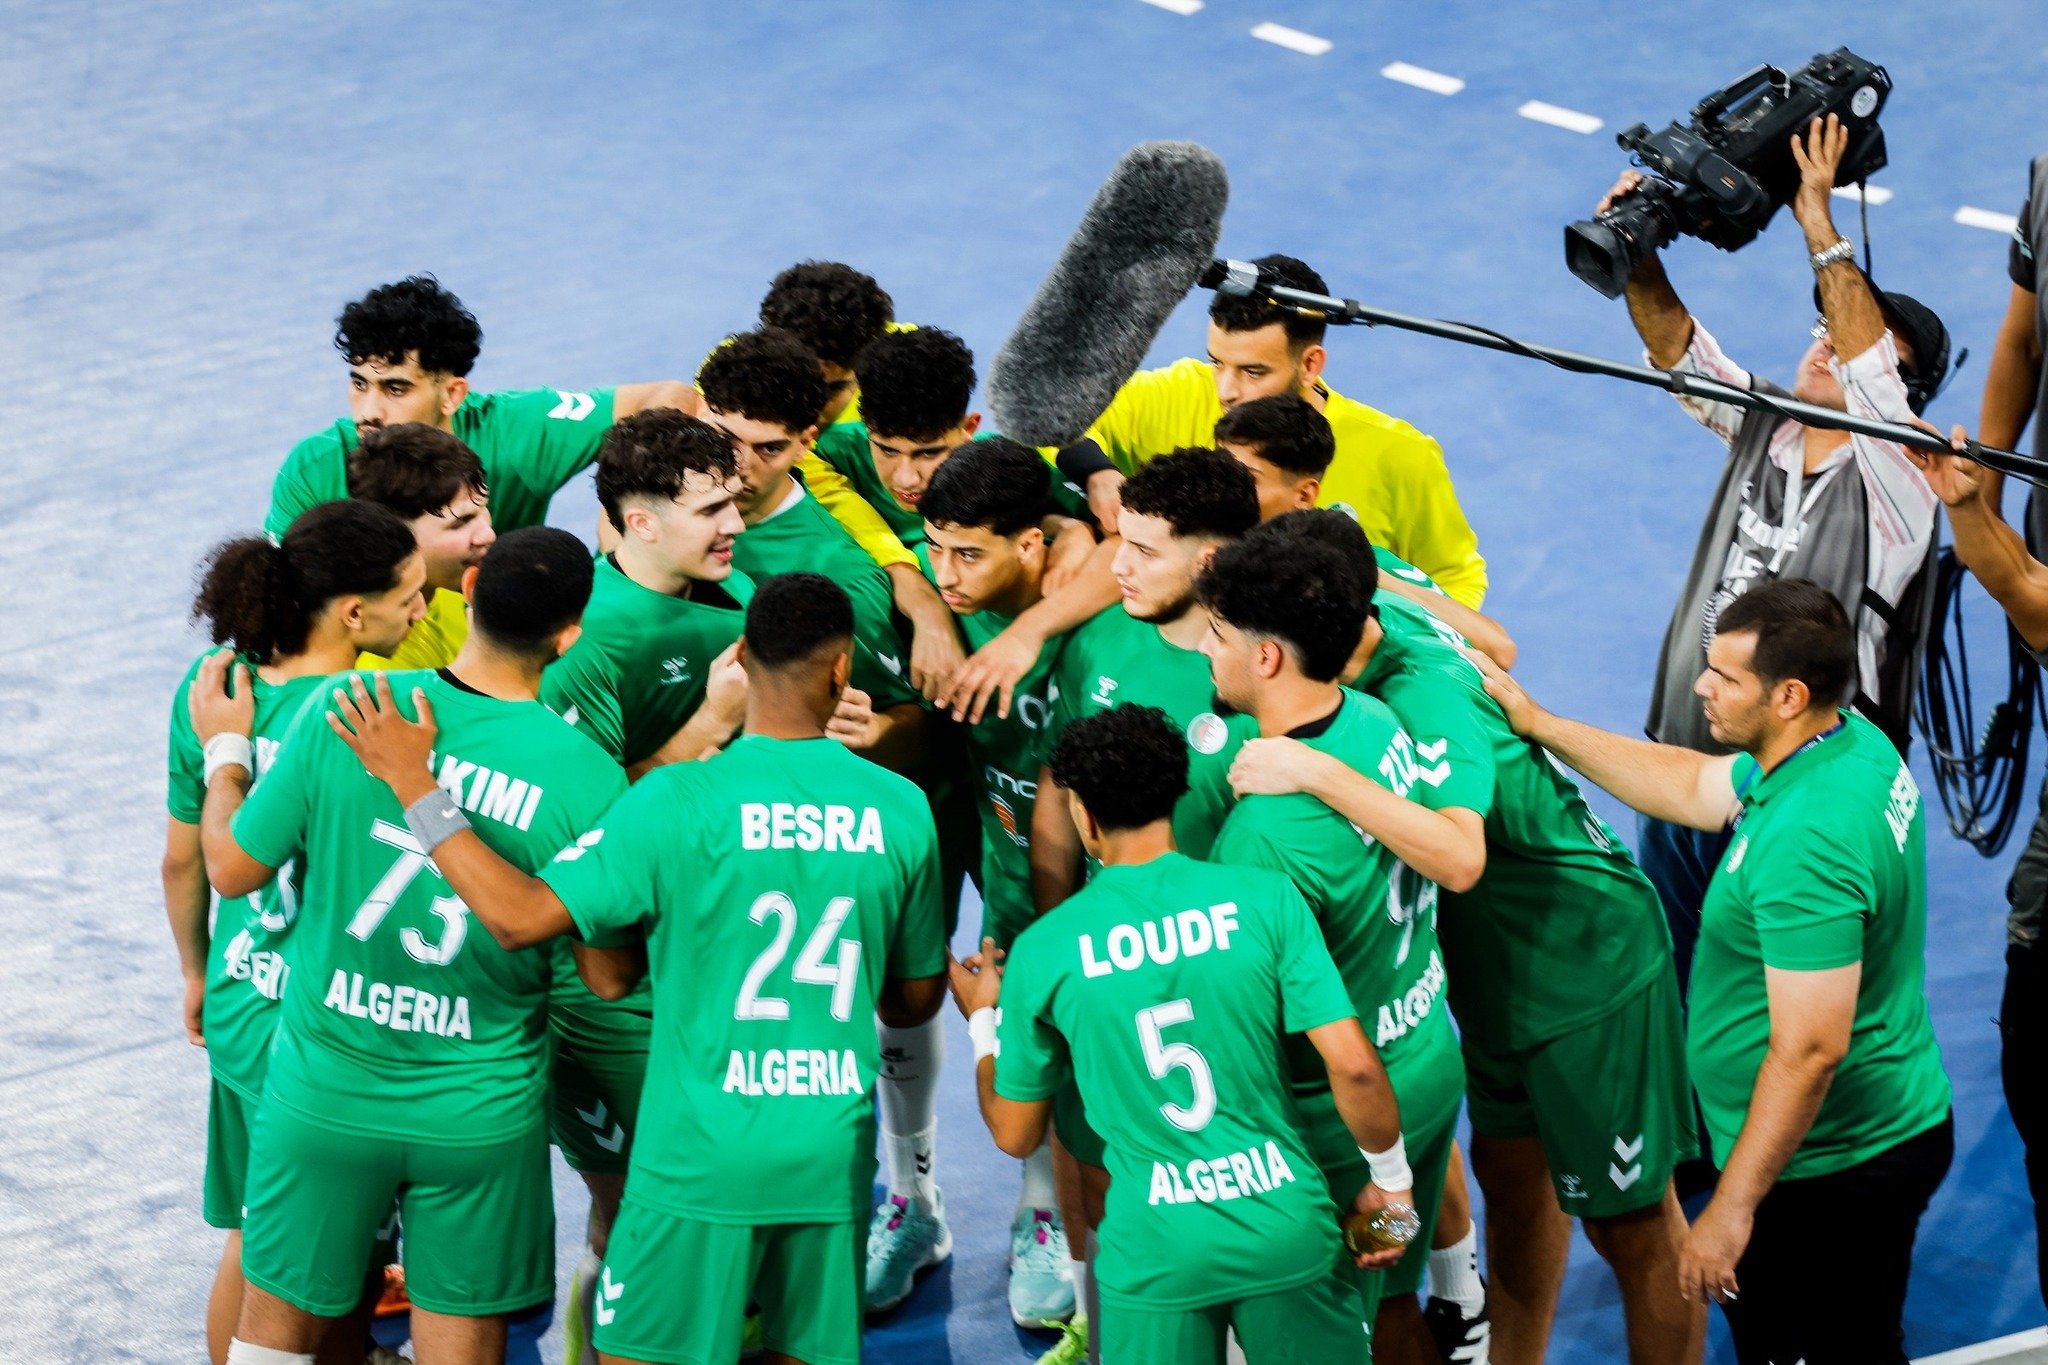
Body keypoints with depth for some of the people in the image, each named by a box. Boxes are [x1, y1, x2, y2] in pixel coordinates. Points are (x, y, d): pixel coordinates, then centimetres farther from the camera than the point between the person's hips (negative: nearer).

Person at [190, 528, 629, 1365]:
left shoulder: (342, 710, -16)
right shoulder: (588, 778, -16)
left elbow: (234, 869, -5)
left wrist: (225, 753, 14)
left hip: (323, 1096, 1)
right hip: (481, 1113, 0)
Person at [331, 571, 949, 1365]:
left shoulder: (679, 802, -14)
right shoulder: (900, 808, -1)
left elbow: (520, 916, -16)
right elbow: (918, 999, 9)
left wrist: (414, 785, -10)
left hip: (703, 1158, -4)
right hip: (834, 1158, 4)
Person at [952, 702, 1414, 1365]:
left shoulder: (1041, 951, -4)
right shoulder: (1265, 898, -8)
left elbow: (1014, 1133, 8)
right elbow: (1354, 1067, -11)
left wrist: (982, 1021, 26)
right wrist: (1390, 1179, 5)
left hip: (1154, 1254, 0)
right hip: (1286, 1230, 0)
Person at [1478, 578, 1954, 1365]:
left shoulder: (1805, 843, -31)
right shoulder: (1858, 743, 0)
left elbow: (1810, 1050, -30)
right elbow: (1694, 786, 18)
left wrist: (1731, 1210, -23)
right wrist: (1541, 727, 18)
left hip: (1829, 1174, -10)